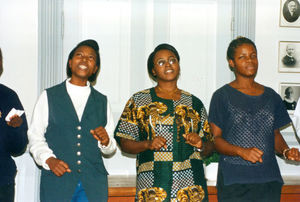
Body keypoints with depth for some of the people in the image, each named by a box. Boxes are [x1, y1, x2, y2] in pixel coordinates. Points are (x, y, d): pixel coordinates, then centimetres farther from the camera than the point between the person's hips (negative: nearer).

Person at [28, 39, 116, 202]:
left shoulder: (102, 101, 16)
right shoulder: (49, 97, 9)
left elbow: (110, 148, 15)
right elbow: (35, 137, 5)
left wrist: (105, 141, -7)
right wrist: (48, 159, -12)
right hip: (57, 181, -2)